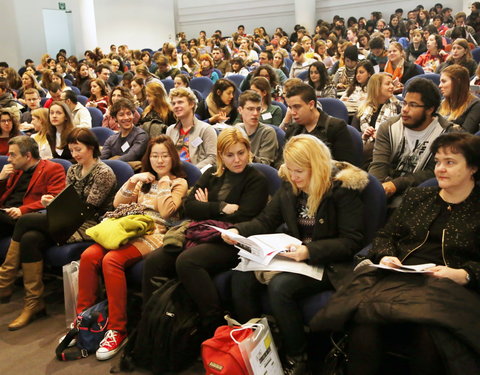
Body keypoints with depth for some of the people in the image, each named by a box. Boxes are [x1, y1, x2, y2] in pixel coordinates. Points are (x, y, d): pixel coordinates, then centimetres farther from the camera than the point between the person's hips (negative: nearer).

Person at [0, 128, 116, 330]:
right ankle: (34, 303, -19)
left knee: (25, 220, -18)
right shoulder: (73, 170, 17)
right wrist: (51, 201, -9)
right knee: (30, 238, -24)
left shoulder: (103, 173, -7)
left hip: (89, 227, -7)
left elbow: (87, 210, -12)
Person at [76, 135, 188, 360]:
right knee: (89, 255, -23)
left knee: (111, 260, -32)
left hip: (155, 234, -5)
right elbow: (117, 204, 15)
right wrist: (132, 181, 2)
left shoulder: (179, 183, 10)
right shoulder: (144, 180, 25)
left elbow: (166, 211, -9)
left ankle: (118, 329, -24)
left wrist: (164, 183, -1)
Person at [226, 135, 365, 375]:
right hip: (294, 256, 6)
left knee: (280, 286, -32)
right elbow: (265, 221, 9)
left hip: (327, 263, -6)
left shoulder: (342, 188, -12)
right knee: (242, 276, -17)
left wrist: (310, 251, -27)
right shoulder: (289, 186, 6)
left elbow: (351, 242, -15)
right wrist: (238, 230, -11)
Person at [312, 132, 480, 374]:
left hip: (448, 288, -2)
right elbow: (386, 235, 21)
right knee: (365, 322, -31)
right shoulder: (417, 197, 22)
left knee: (429, 335, -37)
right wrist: (385, 256, 1)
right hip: (399, 277, 3)